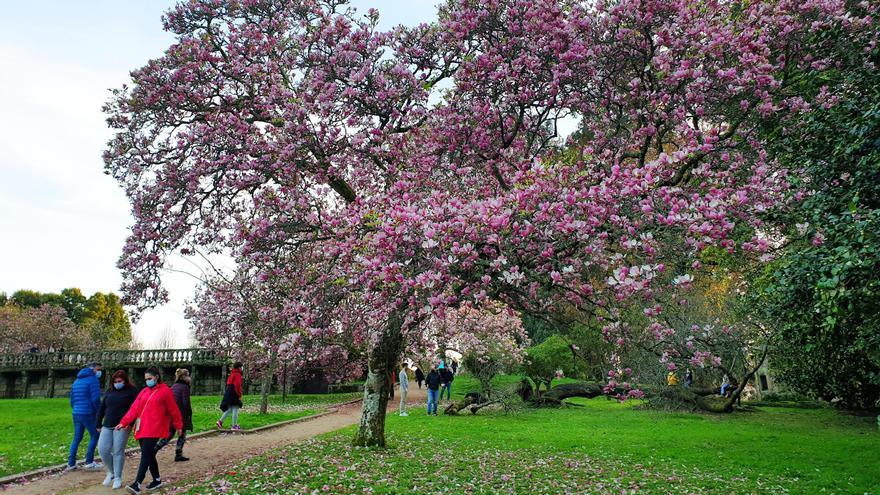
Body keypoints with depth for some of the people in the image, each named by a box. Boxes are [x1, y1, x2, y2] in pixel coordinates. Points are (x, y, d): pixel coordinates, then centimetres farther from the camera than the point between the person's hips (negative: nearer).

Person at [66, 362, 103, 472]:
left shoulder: (76, 381, 17)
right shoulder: (93, 380, -10)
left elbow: (72, 399, 21)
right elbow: (96, 399, -16)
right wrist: (99, 413, -4)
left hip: (76, 414, 8)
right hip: (88, 414, -8)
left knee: (77, 438, 14)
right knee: (94, 436, 4)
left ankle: (71, 464, 13)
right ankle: (89, 463, 3)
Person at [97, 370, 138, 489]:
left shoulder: (131, 391, -2)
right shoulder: (109, 391, 14)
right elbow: (102, 408, 19)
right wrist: (99, 424, 14)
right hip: (107, 426, 5)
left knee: (118, 452, -4)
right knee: (103, 450, -1)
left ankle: (118, 478, 7)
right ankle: (111, 472, 23)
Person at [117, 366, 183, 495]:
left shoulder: (165, 391, -4)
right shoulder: (144, 392, 14)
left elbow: (173, 410, 2)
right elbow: (134, 408, 9)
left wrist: (178, 426, 8)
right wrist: (124, 422, -2)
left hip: (153, 430, -7)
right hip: (141, 429, 7)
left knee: (145, 456, -13)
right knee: (149, 455, 12)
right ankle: (157, 480, 25)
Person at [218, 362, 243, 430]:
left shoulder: (231, 374, 17)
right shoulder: (237, 374, -12)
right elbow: (237, 385, -20)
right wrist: (239, 395, -16)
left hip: (228, 393, 9)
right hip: (234, 394, -9)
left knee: (229, 409, 15)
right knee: (235, 409, -4)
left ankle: (220, 421, 8)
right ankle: (234, 426, -1)